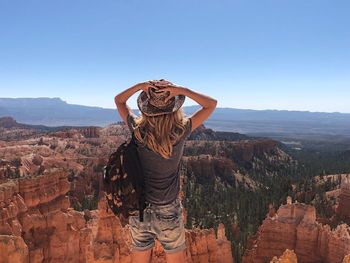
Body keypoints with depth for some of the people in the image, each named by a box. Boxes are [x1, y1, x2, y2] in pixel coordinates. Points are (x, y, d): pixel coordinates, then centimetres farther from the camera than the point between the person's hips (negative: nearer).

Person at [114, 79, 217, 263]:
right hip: (167, 213, -2)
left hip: (138, 209, 3)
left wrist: (139, 86, -12)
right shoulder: (180, 133, -19)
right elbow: (211, 104, -7)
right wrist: (182, 91, -18)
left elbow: (118, 100, 4)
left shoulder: (137, 130, -13)